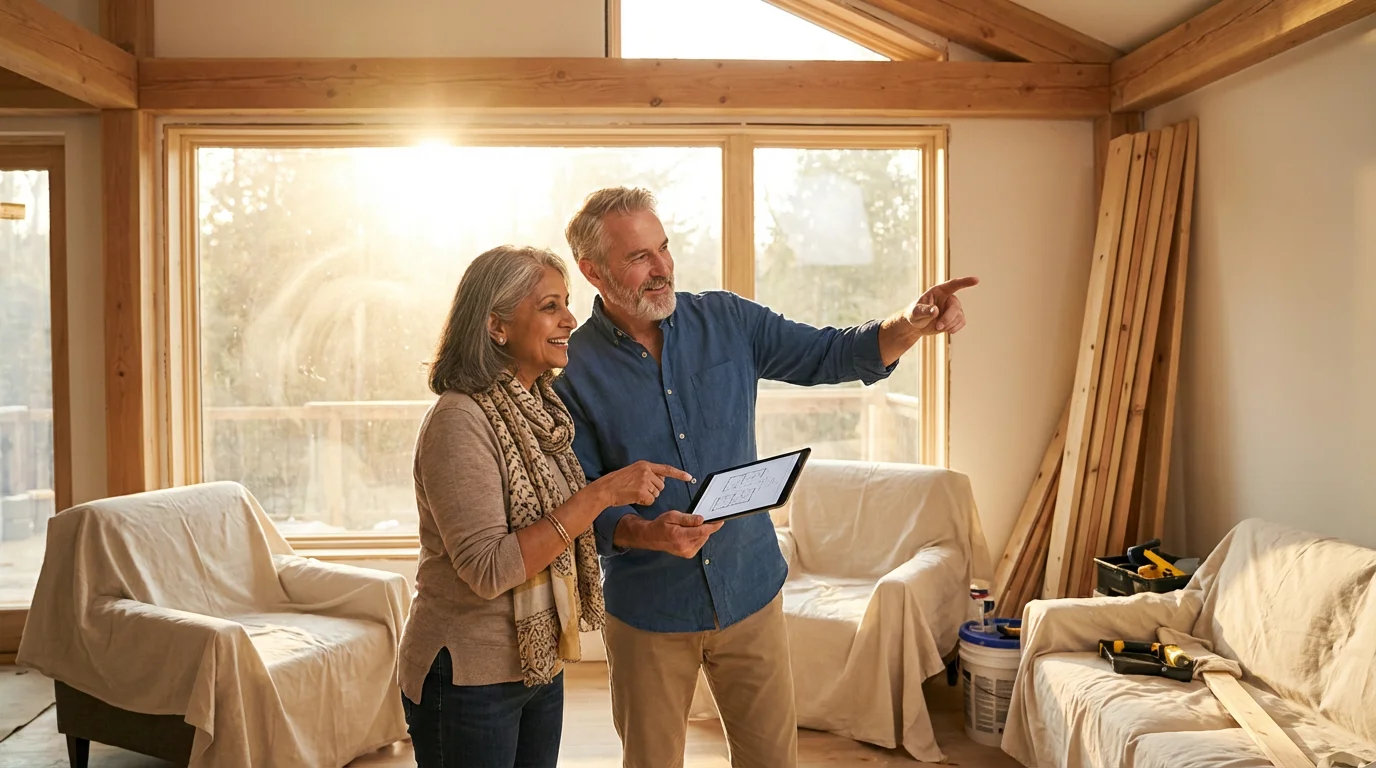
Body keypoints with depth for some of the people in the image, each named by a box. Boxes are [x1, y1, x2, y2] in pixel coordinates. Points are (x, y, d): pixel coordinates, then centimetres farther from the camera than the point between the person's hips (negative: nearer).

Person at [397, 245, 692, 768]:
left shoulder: (542, 410, 4)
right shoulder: (460, 419, -20)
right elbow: (487, 570, -26)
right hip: (470, 679, -7)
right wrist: (600, 493, -28)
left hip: (540, 666, 7)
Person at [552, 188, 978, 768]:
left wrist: (909, 325, -19)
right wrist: (647, 533, -29)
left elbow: (830, 355, 0)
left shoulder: (726, 321, -1)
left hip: (749, 592, 2)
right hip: (647, 611, -2)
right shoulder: (572, 370, -10)